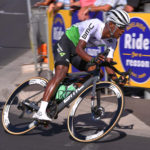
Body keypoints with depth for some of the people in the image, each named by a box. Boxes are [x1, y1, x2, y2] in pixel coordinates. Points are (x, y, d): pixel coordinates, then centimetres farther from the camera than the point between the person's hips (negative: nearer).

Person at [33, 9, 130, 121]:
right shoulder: (94, 25, -29)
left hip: (76, 53, 8)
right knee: (61, 74, -28)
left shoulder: (112, 41, -7)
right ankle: (41, 112, -38)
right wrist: (92, 59, -51)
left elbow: (108, 65, -5)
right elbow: (79, 49, -34)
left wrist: (117, 80, -22)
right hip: (65, 44, -8)